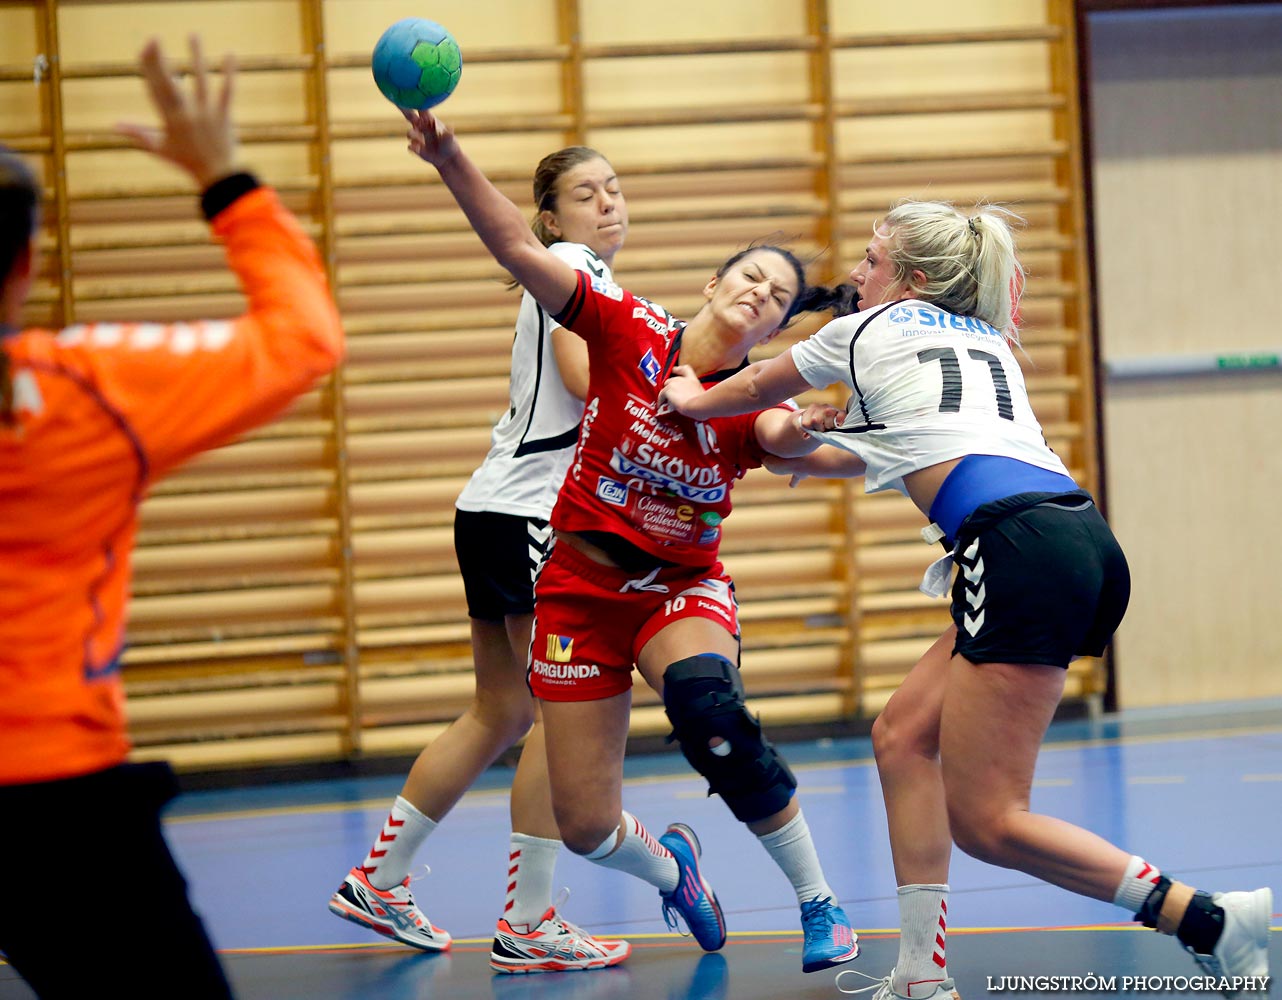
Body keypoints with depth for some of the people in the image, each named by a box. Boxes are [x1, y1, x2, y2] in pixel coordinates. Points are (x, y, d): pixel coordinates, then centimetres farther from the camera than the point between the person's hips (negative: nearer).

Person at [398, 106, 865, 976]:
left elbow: (791, 434, -33)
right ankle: (671, 868, 40)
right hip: (582, 590, 1)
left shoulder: (753, 405, -8)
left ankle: (821, 904, -18)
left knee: (710, 709, -36)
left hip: (683, 587, -1)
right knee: (586, 828, 0)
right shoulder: (630, 332, -9)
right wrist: (450, 160, -31)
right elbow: (519, 249, -17)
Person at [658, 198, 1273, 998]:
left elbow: (752, 390, 34)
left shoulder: (869, 332, 13)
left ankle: (1211, 919, -14)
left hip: (1021, 550, -8)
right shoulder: (983, 338, 30)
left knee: (986, 822, -7)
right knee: (904, 737, 15)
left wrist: (692, 399, 54)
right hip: (1083, 538, 8)